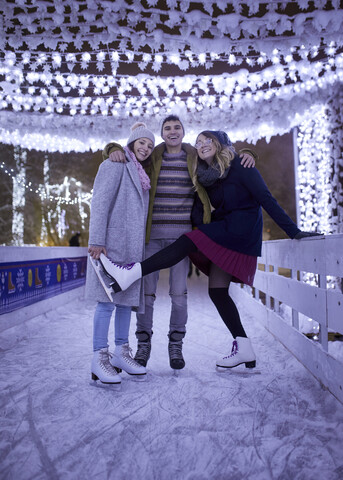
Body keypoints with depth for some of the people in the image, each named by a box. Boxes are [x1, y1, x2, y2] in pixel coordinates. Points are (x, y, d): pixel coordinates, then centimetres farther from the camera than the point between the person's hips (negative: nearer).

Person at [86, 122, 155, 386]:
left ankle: (121, 353, 17)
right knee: (107, 300, -8)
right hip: (112, 243, -8)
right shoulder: (115, 166, -1)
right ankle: (99, 358, -1)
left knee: (127, 298, 9)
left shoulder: (141, 175, 23)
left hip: (132, 246, 8)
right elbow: (100, 203, -10)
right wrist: (96, 240, -19)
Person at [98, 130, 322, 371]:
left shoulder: (239, 166, -5)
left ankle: (131, 274, -29)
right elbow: (198, 210, 13)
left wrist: (294, 231, -12)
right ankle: (244, 349, 4)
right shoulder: (205, 176, 15)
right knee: (217, 291, 0)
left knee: (189, 241, -23)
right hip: (224, 234, 8)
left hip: (242, 228, -8)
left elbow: (266, 198, -10)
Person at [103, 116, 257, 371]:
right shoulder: (150, 158, 10)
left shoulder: (198, 158, 10)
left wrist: (246, 153, -1)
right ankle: (143, 344, 16)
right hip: (152, 233, 0)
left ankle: (176, 345, 17)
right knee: (146, 290, 2)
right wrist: (114, 149, -10)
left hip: (181, 233, 0)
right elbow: (114, 149, 14)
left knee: (179, 292, 2)